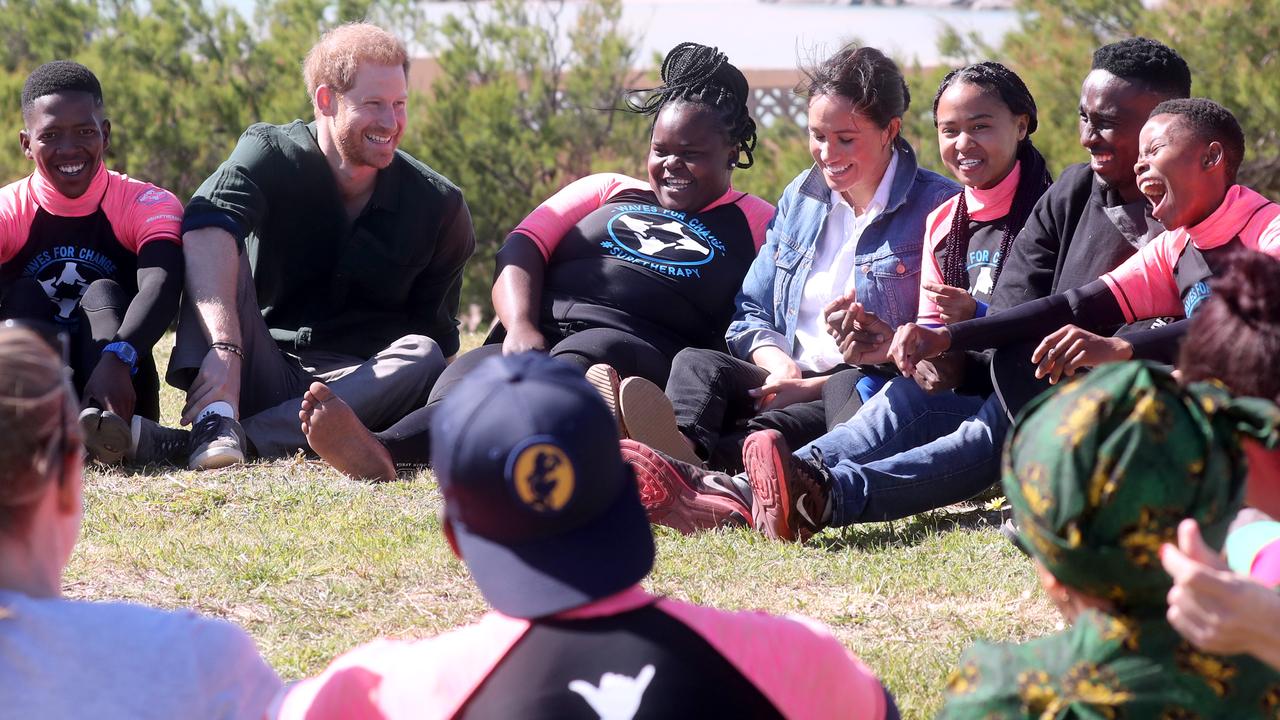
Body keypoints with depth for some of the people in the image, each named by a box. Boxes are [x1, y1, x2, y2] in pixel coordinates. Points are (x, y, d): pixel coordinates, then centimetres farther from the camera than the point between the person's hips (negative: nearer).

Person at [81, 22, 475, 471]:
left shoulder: (438, 205, -2)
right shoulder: (271, 155, -7)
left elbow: (438, 331, 1)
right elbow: (205, 230, -29)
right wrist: (225, 348, -46)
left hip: (359, 388, 1)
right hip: (263, 378, -1)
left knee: (424, 356, -31)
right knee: (220, 249, -18)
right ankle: (216, 417, -44)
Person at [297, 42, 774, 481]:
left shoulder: (755, 224, 22)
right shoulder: (605, 192, 31)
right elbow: (523, 249, 15)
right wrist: (520, 327, -7)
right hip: (534, 340, 4)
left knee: (577, 361, -38)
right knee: (469, 377, -30)